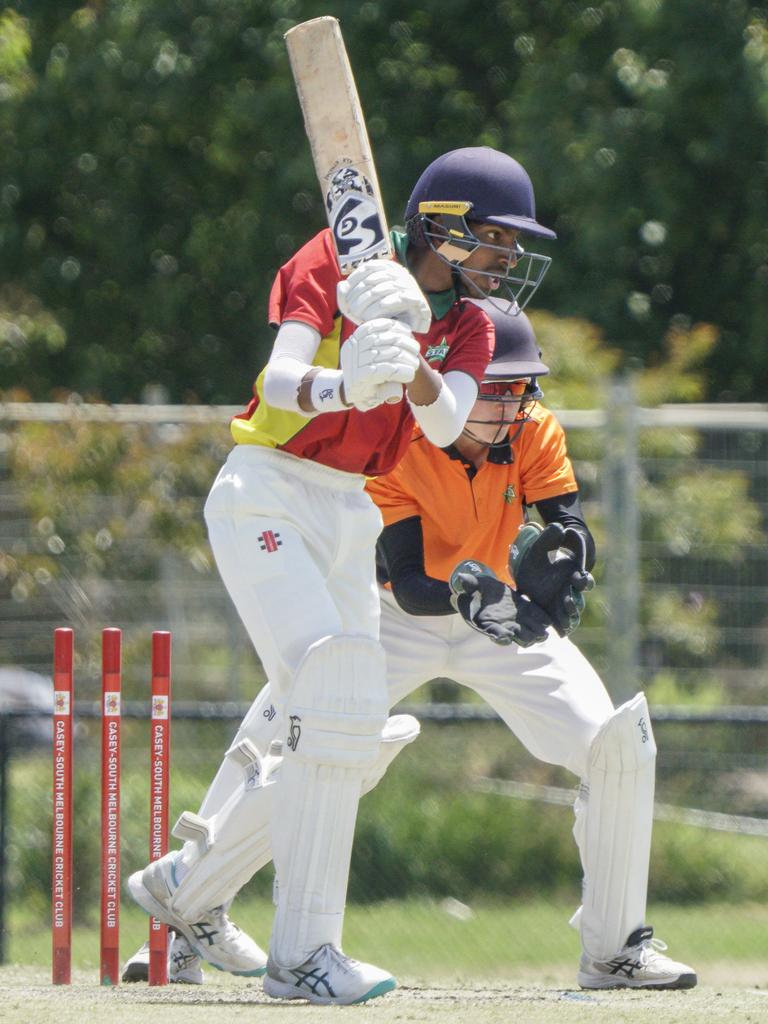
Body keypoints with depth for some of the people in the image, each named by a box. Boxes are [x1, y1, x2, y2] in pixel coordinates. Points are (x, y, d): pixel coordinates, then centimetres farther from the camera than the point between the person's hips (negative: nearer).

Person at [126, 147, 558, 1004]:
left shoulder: (467, 326, 7)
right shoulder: (337, 262, -9)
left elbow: (445, 424, -12)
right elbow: (281, 379, -22)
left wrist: (410, 364, -34)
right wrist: (343, 385, -44)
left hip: (347, 515, 8)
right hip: (265, 498, -8)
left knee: (355, 737, 7)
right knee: (333, 686, -24)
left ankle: (187, 884, 26)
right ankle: (301, 952, -25)